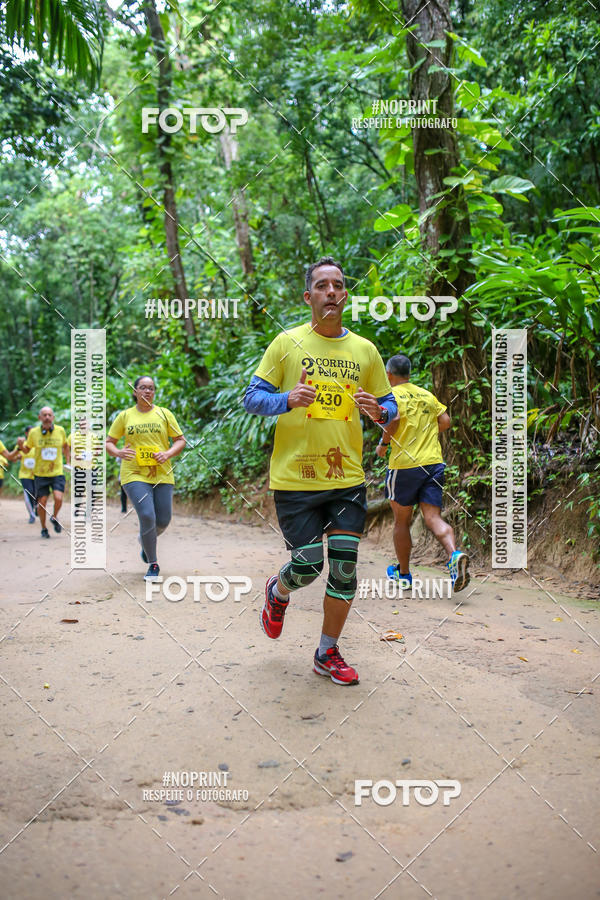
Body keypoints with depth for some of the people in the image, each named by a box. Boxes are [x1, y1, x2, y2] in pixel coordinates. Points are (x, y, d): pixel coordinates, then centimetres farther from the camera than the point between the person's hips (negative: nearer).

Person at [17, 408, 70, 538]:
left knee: (58, 498, -18)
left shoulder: (60, 430, -3)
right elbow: (26, 450, 9)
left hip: (57, 473, 0)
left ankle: (54, 518, 13)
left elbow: (65, 446, 17)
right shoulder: (34, 432, -4)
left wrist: (68, 461, 13)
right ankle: (44, 528, 25)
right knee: (42, 502, 3)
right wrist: (20, 445, -12)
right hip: (40, 474, 0)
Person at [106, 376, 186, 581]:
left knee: (163, 521, 2)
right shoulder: (125, 416, 7)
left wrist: (168, 454, -9)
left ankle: (145, 539, 39)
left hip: (162, 474, 2)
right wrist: (118, 453, -12)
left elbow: (181, 440, 10)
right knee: (147, 516, -17)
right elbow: (109, 442, 11)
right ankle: (153, 565, 1)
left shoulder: (164, 414, 8)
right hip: (134, 474, -2)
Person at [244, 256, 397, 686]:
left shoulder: (364, 349, 9)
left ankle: (328, 653, 22)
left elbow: (389, 405, 16)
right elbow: (252, 397, 0)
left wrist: (378, 410, -8)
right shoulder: (287, 343, 0)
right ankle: (278, 592, 35)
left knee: (345, 567, 2)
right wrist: (287, 400, -20)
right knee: (308, 565, -3)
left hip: (348, 477, 3)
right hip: (295, 477, -3)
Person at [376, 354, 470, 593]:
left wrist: (383, 444, -7)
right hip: (433, 463, 4)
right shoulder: (427, 395, 15)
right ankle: (455, 555, -28)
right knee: (433, 518, -1)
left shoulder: (392, 394, -3)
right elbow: (445, 421, 9)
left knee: (401, 521, 11)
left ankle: (404, 573, 22)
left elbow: (394, 418, -21)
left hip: (404, 465, -4)